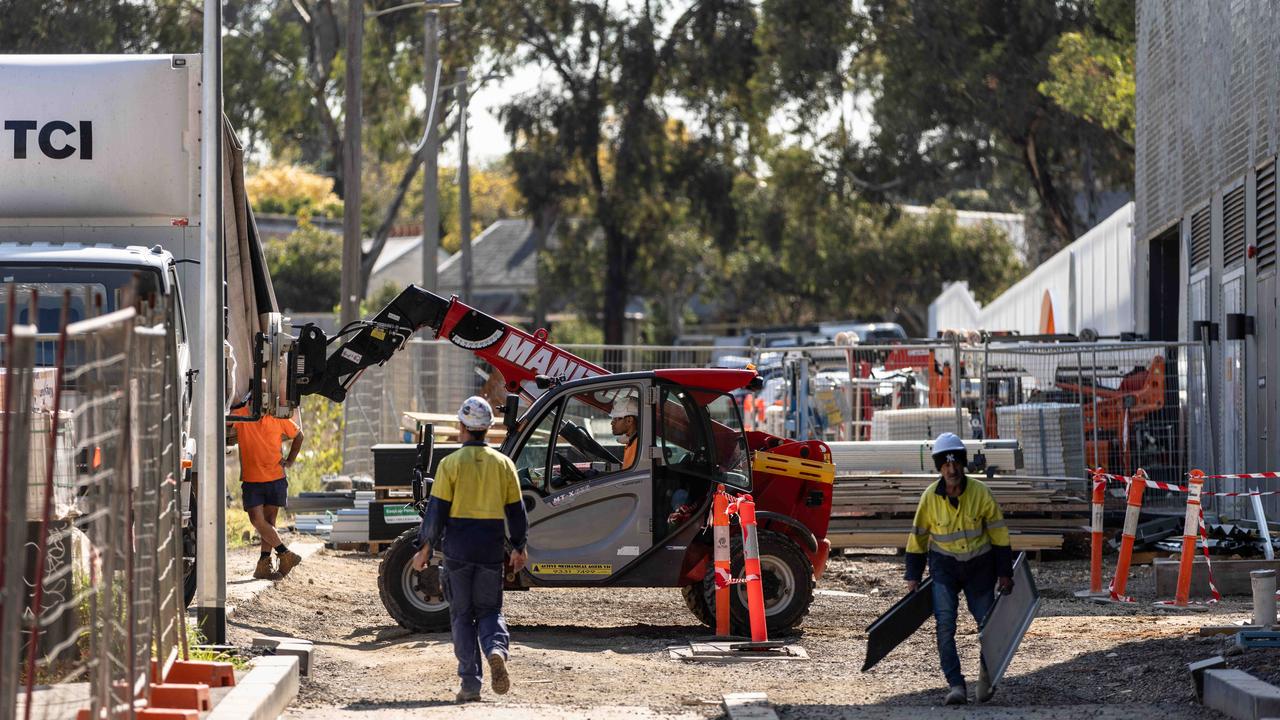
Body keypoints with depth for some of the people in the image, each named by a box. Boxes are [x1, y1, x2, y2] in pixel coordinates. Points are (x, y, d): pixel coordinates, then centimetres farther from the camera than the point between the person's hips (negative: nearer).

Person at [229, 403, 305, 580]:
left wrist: (290, 461, 10)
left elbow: (298, 435, 16)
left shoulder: (279, 419, 0)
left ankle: (264, 565, 10)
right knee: (257, 520, -11)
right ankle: (285, 554, 0)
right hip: (251, 479, -1)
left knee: (269, 520, 5)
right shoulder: (239, 415, -6)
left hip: (276, 478, 1)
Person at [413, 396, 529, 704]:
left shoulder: (451, 464, -6)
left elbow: (437, 509, -7)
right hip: (491, 548, 2)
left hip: (457, 548, -2)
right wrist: (519, 547, 18)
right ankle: (496, 649, -19)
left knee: (462, 615, 6)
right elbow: (516, 510, 7)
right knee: (489, 609, 13)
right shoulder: (503, 463, 3)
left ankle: (470, 683, 1)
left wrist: (425, 548, -1)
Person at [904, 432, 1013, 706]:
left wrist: (1004, 573, -2)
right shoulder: (930, 497, -11)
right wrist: (913, 577, 2)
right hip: (944, 565, 0)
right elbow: (918, 537, 1)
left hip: (979, 564, 0)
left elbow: (999, 534, -4)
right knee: (945, 624, -14)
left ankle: (988, 673, 31)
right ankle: (955, 685, -10)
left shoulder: (980, 492, -13)